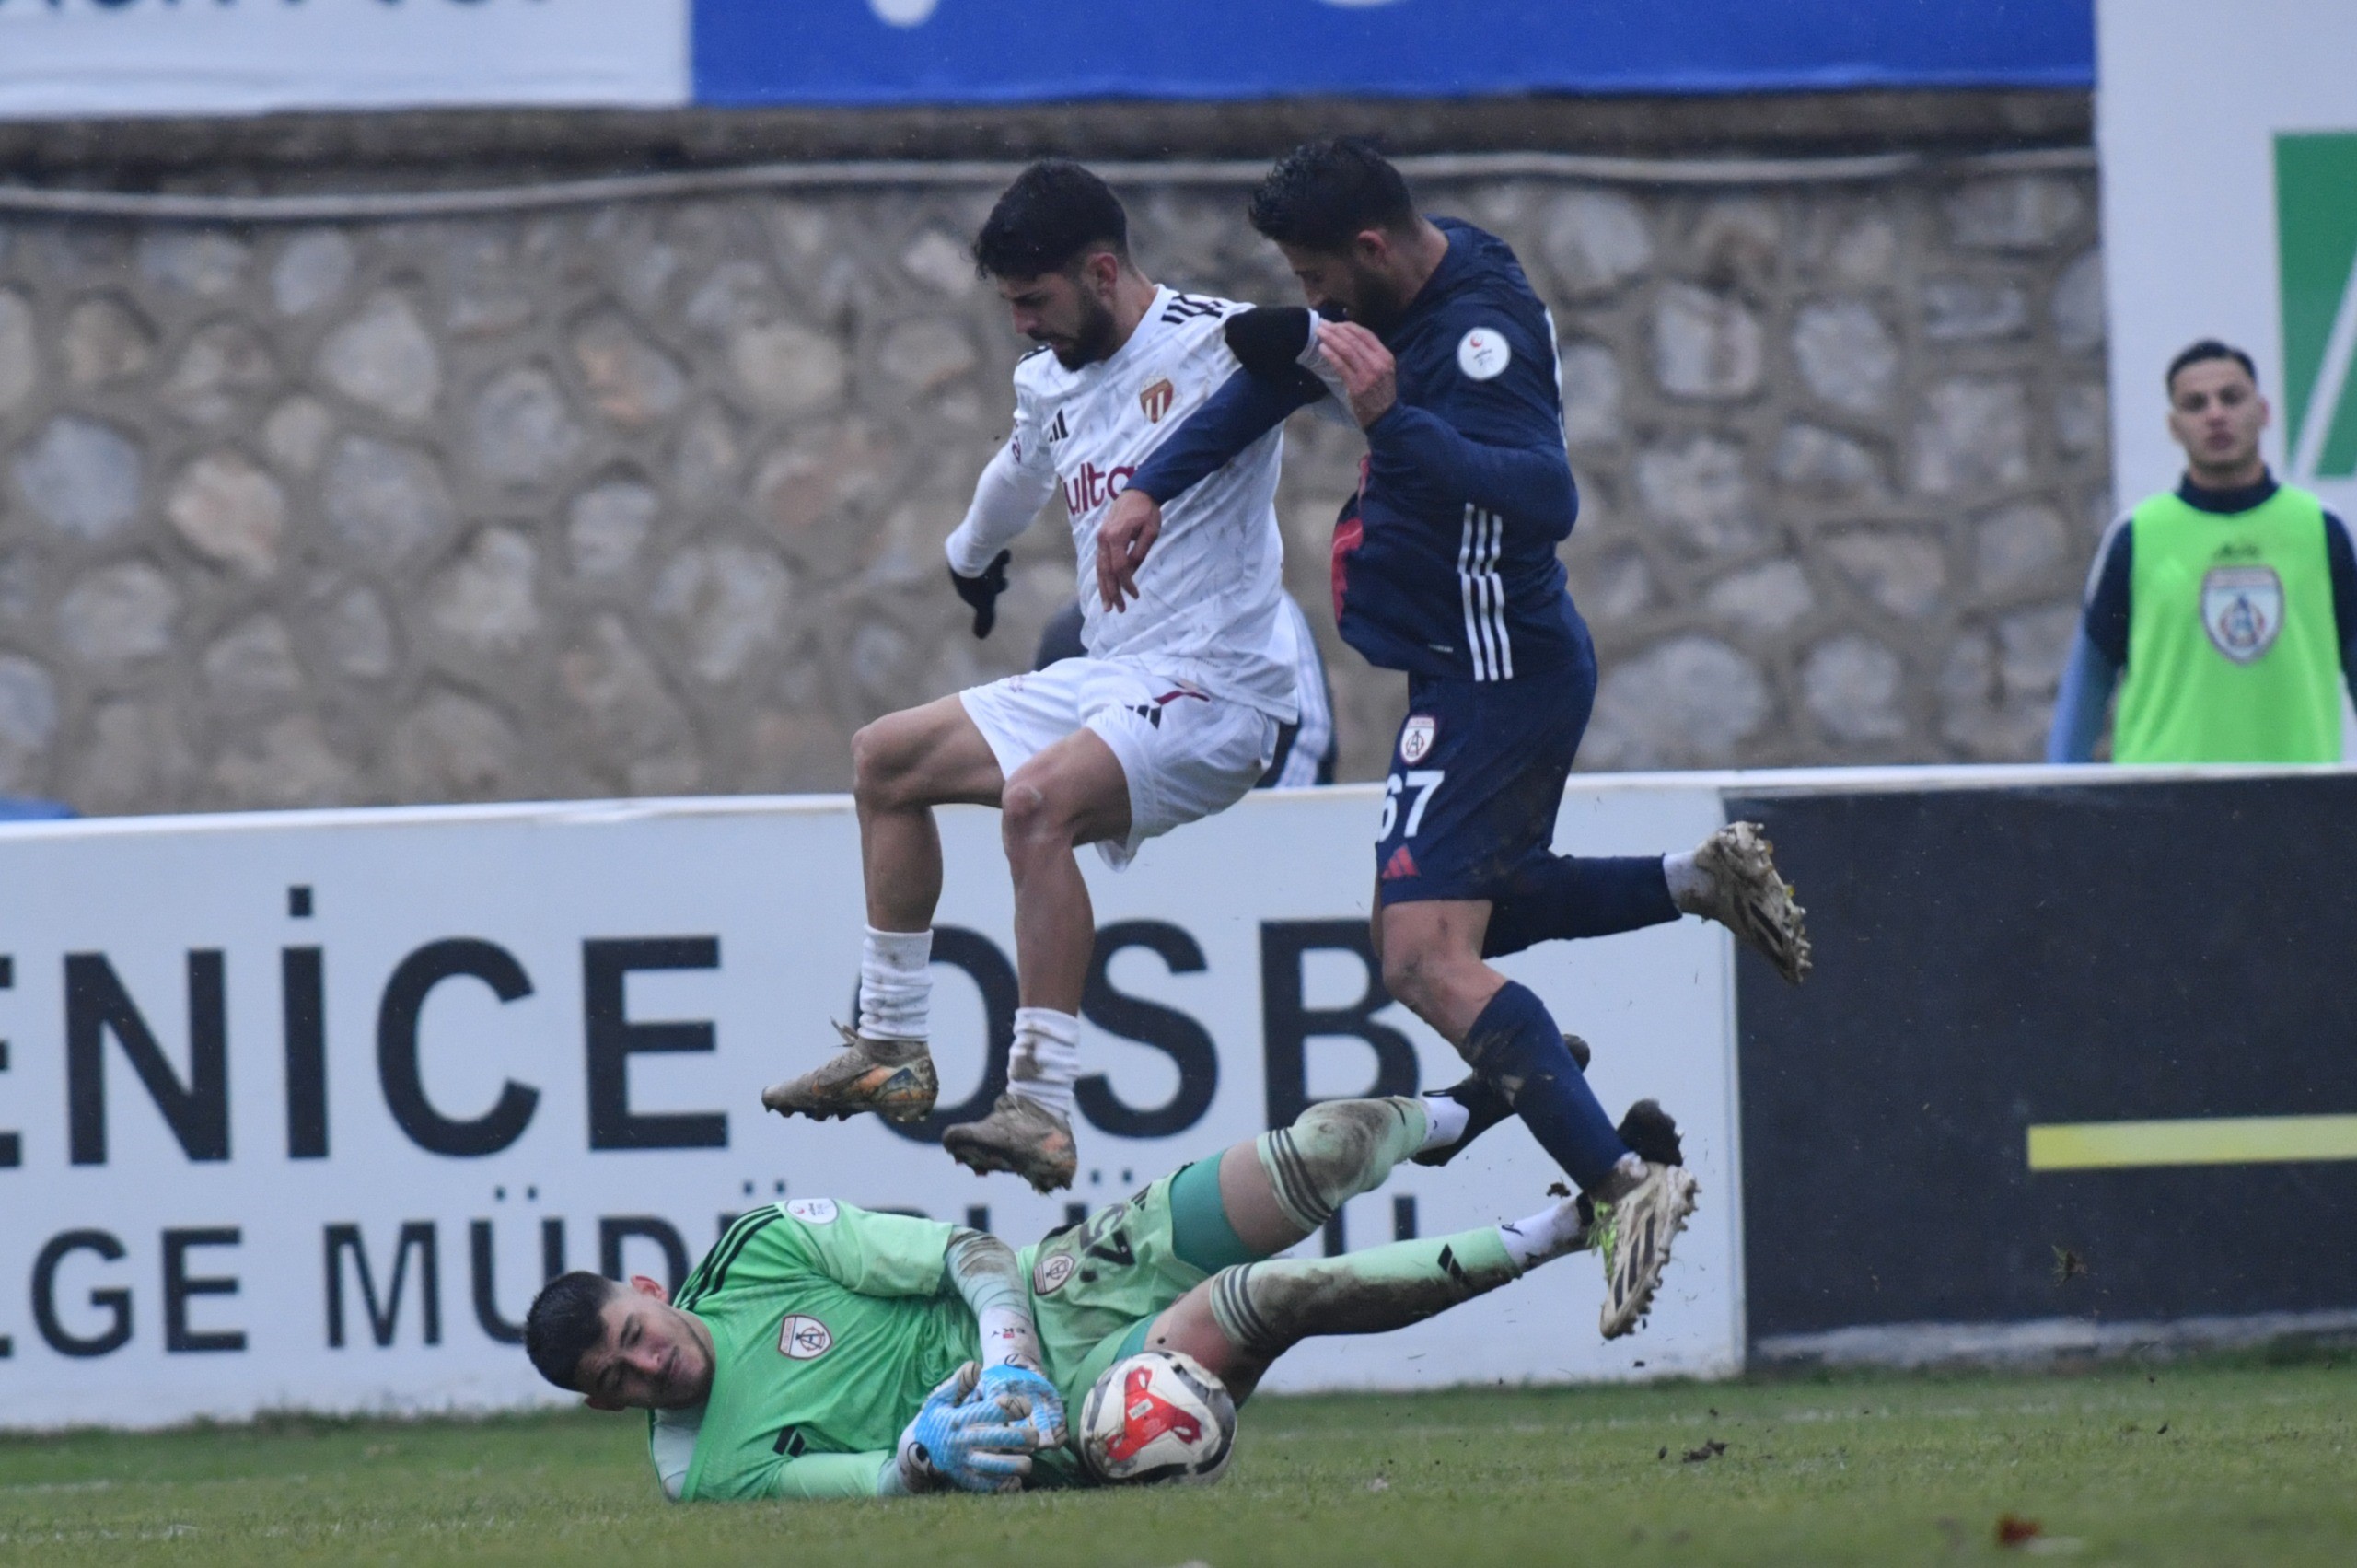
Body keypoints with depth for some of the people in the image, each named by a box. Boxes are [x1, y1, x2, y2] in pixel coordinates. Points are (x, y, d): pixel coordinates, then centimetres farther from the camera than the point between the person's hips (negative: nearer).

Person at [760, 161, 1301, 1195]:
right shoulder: (1053, 384, 12)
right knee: (886, 759, 15)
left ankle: (1040, 1108, -35)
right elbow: (1017, 479, 35)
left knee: (1037, 798, -33)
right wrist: (972, 557, 54)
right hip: (1105, 680, 10)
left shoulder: (1215, 344, -13)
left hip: (1213, 690, -10)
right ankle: (891, 1049, 21)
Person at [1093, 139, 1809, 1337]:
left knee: (1428, 962, -19)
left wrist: (1394, 418, -42)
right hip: (1495, 664, 11)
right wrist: (1151, 487, 13)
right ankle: (1703, 879, 22)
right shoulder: (1394, 300, 6)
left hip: (1490, 675, -11)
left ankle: (1623, 1184, -27)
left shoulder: (1482, 335, -24)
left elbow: (1546, 497, -35)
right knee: (1471, 914, 28)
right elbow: (1275, 370, 21)